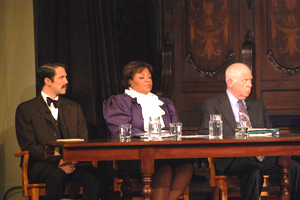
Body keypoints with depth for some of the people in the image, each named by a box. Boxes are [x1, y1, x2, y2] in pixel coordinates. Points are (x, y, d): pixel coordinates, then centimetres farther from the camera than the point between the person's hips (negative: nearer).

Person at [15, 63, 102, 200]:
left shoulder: (74, 108, 22)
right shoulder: (26, 109, 8)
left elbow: (83, 141, 15)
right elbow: (28, 145, -3)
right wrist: (58, 161, -16)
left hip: (73, 162, 3)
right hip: (41, 163, -3)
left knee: (95, 177, -30)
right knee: (58, 176, -38)